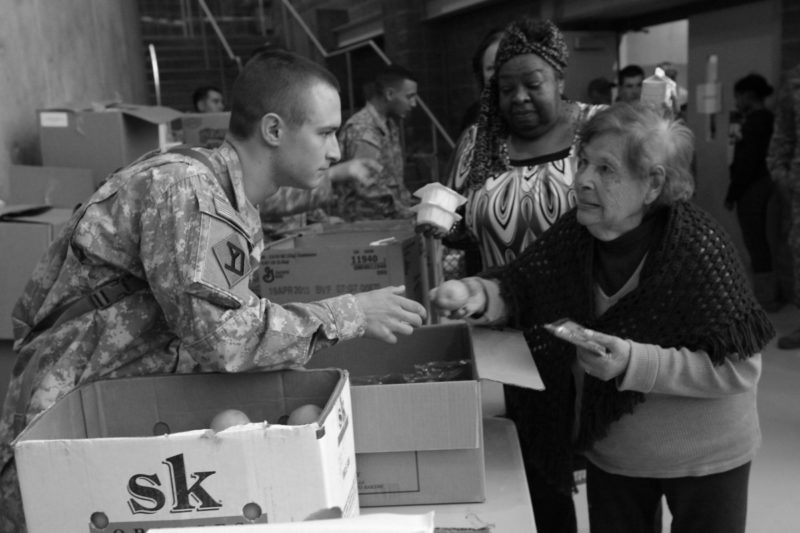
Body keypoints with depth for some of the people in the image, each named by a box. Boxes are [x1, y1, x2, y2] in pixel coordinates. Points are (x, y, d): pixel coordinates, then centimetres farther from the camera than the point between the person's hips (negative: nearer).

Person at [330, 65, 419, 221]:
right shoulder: (362, 130, -17)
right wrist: (405, 213, -18)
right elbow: (368, 189, -23)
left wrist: (411, 205, 7)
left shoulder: (390, 125, 14)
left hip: (386, 218, 9)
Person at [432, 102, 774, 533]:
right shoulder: (575, 234, -11)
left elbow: (739, 365, -24)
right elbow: (520, 285, -5)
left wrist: (634, 363, -34)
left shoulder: (697, 245, -25)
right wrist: (481, 295, -27)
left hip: (703, 458, -4)